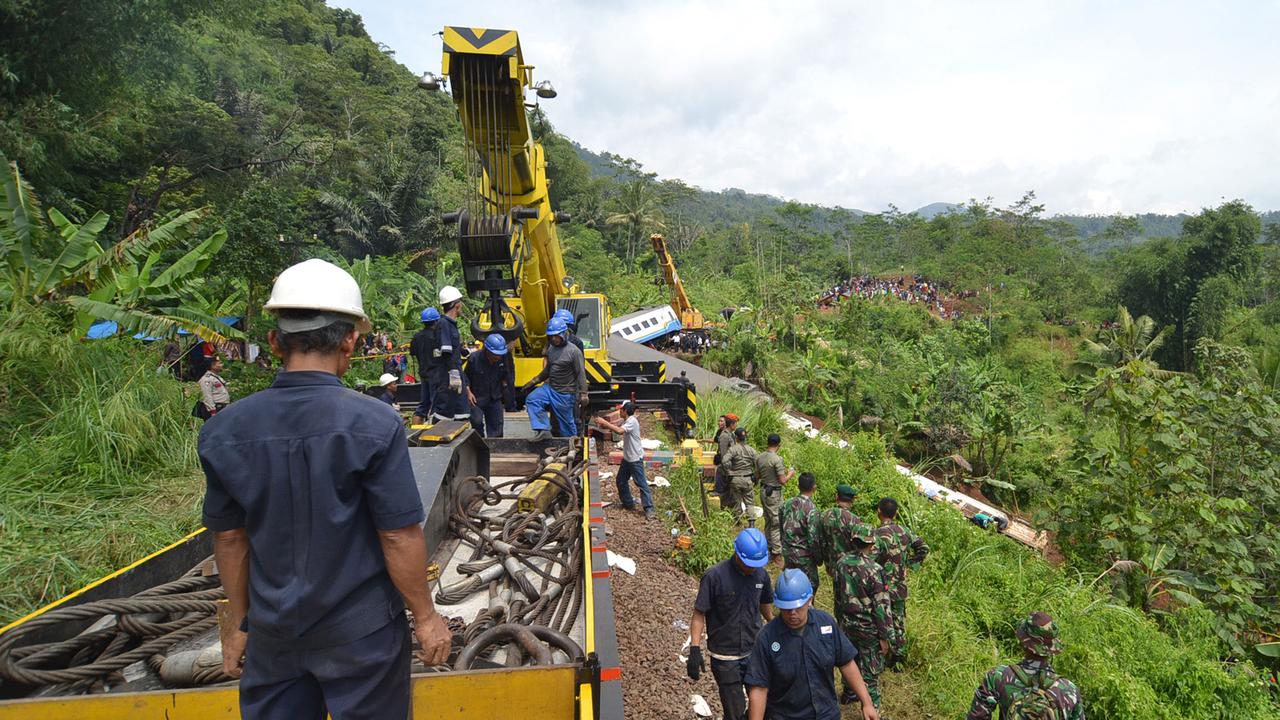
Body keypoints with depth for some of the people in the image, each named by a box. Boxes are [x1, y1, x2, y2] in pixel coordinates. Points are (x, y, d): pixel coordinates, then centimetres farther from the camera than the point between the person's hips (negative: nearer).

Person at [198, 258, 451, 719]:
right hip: (361, 633, -3)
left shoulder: (223, 430, -8)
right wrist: (425, 616, -4)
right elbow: (400, 536, -18)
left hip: (273, 633, 4)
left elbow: (229, 539, 1)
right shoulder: (373, 423, -21)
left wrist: (239, 625, 13)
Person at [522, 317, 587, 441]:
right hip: (549, 387, 7)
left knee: (566, 421, 2)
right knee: (531, 399, -13)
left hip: (564, 393, -7)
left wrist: (583, 394, -21)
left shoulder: (573, 351, -13)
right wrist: (533, 382, 19)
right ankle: (543, 431, -13)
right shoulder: (551, 349, 10)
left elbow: (581, 374, -15)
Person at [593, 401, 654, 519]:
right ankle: (628, 504, 29)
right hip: (627, 458, 10)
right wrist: (605, 425, 0)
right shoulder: (627, 421, 10)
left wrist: (605, 422, -30)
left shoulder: (632, 421, -21)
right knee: (621, 481, 16)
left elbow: (620, 431, -36)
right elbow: (617, 428, 18)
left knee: (641, 484, -6)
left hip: (636, 459, -10)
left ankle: (649, 509, -1)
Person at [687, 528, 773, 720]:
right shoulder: (714, 577, -19)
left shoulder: (761, 575, -3)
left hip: (756, 652, 4)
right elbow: (699, 614, -13)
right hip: (725, 658, -4)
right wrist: (695, 649, -20)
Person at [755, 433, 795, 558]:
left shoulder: (759, 457, 1)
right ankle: (777, 552, 5)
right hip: (774, 493, -7)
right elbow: (782, 481, -19)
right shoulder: (777, 459, -21)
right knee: (777, 522, 1)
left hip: (763, 490, 8)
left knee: (768, 520, 20)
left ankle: (768, 546, 30)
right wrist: (790, 474, -1)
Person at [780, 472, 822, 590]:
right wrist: (818, 558, -6)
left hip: (788, 553, 6)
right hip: (804, 557, -6)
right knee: (810, 585, 13)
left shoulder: (786, 504, -4)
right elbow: (813, 539, -21)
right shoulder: (811, 509, -23)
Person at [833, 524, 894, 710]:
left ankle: (849, 694, 45)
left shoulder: (842, 563, -7)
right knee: (870, 671, 8)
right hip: (869, 628, -6)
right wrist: (885, 636, -10)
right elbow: (881, 606, -20)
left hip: (847, 623, 6)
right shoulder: (874, 570, -25)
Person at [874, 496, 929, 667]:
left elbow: (872, 560, -26)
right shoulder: (904, 531, 0)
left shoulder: (878, 534, -20)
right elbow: (923, 548, 6)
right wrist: (909, 563, 10)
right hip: (901, 587, 6)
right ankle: (899, 655, 25)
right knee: (899, 621, 17)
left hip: (883, 587, -6)